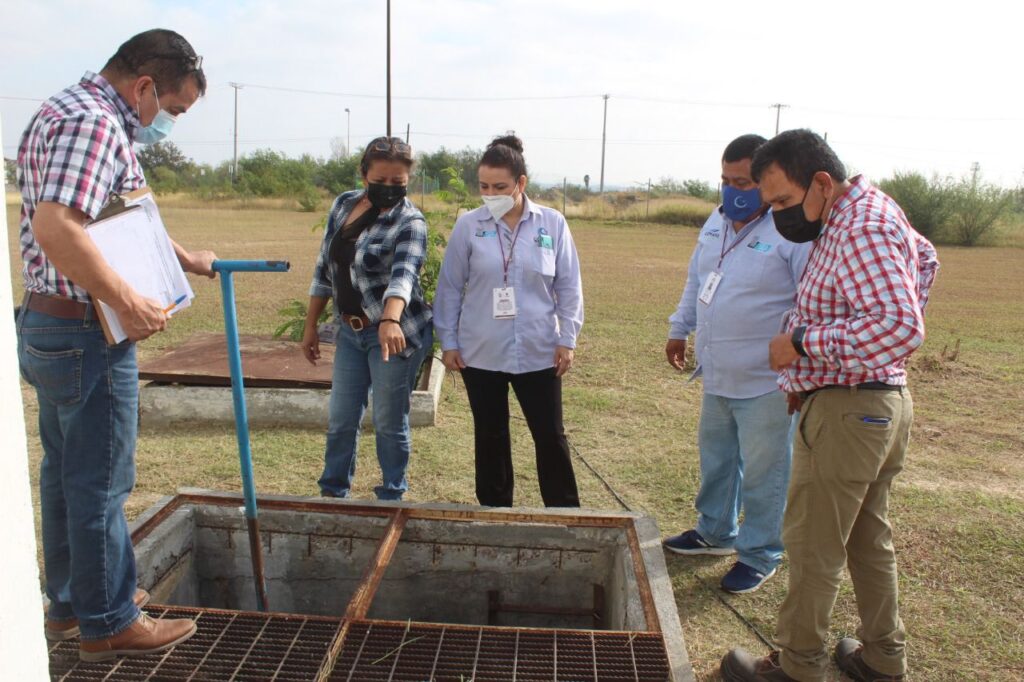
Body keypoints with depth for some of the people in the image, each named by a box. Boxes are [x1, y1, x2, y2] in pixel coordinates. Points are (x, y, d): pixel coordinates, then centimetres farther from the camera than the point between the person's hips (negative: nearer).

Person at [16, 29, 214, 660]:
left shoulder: (72, 113, 16)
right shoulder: (94, 123, -19)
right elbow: (56, 228, -33)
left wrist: (186, 259, 27)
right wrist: (129, 302, -25)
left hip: (48, 326, 11)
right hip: (87, 333, -11)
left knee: (65, 472, 19)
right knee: (101, 482, 2)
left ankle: (70, 601, 34)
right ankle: (108, 624, 17)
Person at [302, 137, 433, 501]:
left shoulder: (409, 222, -15)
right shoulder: (343, 204, 4)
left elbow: (403, 273, -34)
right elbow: (325, 266, 10)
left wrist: (390, 320, -52)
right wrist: (310, 326, 10)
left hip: (395, 334, -6)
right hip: (350, 331, 6)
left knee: (389, 423, 5)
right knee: (340, 420, 13)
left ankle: (391, 498, 24)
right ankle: (332, 491, 32)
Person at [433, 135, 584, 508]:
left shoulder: (552, 224, -3)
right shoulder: (468, 226, -3)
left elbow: (568, 286, 2)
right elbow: (450, 288, 2)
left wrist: (567, 339, -1)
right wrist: (448, 341, 1)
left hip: (539, 352, 0)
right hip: (481, 353, 1)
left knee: (550, 436, 8)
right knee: (490, 436, 14)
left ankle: (566, 512, 23)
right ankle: (494, 510, 30)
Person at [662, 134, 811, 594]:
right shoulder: (717, 221, 8)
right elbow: (696, 279, 20)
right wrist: (680, 329, 23)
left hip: (765, 382, -8)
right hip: (717, 375, 8)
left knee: (762, 473, 6)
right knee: (716, 458, 22)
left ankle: (759, 556, 24)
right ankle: (715, 532, 42)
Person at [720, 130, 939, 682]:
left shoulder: (862, 229, -21)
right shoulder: (860, 213, 10)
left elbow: (899, 326, -32)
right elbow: (922, 254, 29)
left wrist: (802, 341, -26)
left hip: (846, 409, -10)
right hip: (884, 403, 10)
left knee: (812, 548, 2)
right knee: (869, 538, 20)